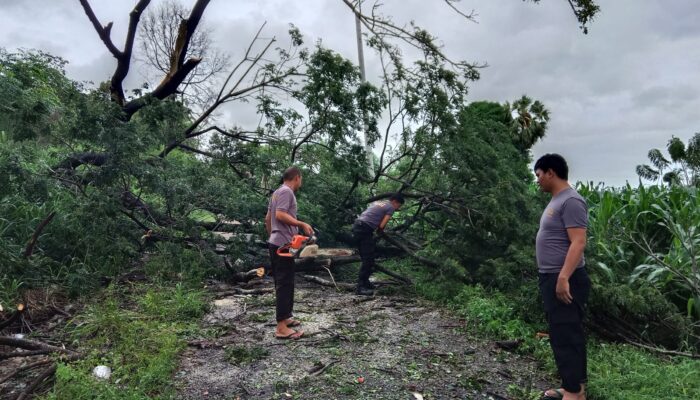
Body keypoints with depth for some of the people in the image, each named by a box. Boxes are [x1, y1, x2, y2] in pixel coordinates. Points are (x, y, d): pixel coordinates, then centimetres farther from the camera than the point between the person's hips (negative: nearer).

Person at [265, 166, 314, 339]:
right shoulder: (286, 191, -11)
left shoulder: (277, 192, 19)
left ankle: (285, 318, 25)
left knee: (281, 283, 16)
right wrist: (302, 224, -21)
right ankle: (281, 327, -8)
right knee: (285, 285, -9)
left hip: (276, 244, 10)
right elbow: (280, 215, -23)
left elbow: (268, 218, 23)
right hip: (283, 245, -10)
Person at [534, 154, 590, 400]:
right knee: (562, 335, 15)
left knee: (566, 336, -6)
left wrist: (563, 278, -28)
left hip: (565, 281, -10)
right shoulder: (556, 200, 16)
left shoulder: (570, 201, -15)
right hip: (552, 279, 10)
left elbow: (578, 243, -23)